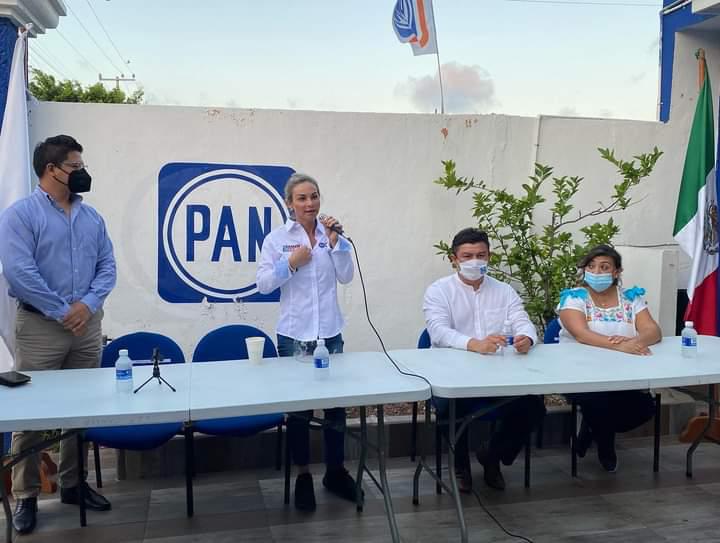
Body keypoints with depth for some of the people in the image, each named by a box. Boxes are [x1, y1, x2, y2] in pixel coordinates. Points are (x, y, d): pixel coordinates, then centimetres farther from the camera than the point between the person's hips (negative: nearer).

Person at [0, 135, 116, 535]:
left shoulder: (91, 217, 10)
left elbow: (107, 266, 7)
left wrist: (87, 304, -10)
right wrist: (62, 312, -15)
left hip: (88, 324, 5)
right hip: (40, 325, -5)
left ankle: (73, 483, 26)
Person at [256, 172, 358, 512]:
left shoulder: (331, 233, 4)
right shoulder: (277, 239, -3)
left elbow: (346, 277, -3)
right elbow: (262, 284, -5)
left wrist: (335, 241, -12)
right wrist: (290, 263, -16)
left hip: (330, 332, 2)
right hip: (294, 333, -2)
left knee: (337, 402, 9)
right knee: (299, 407, 7)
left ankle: (335, 471, 25)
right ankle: (302, 476, 22)